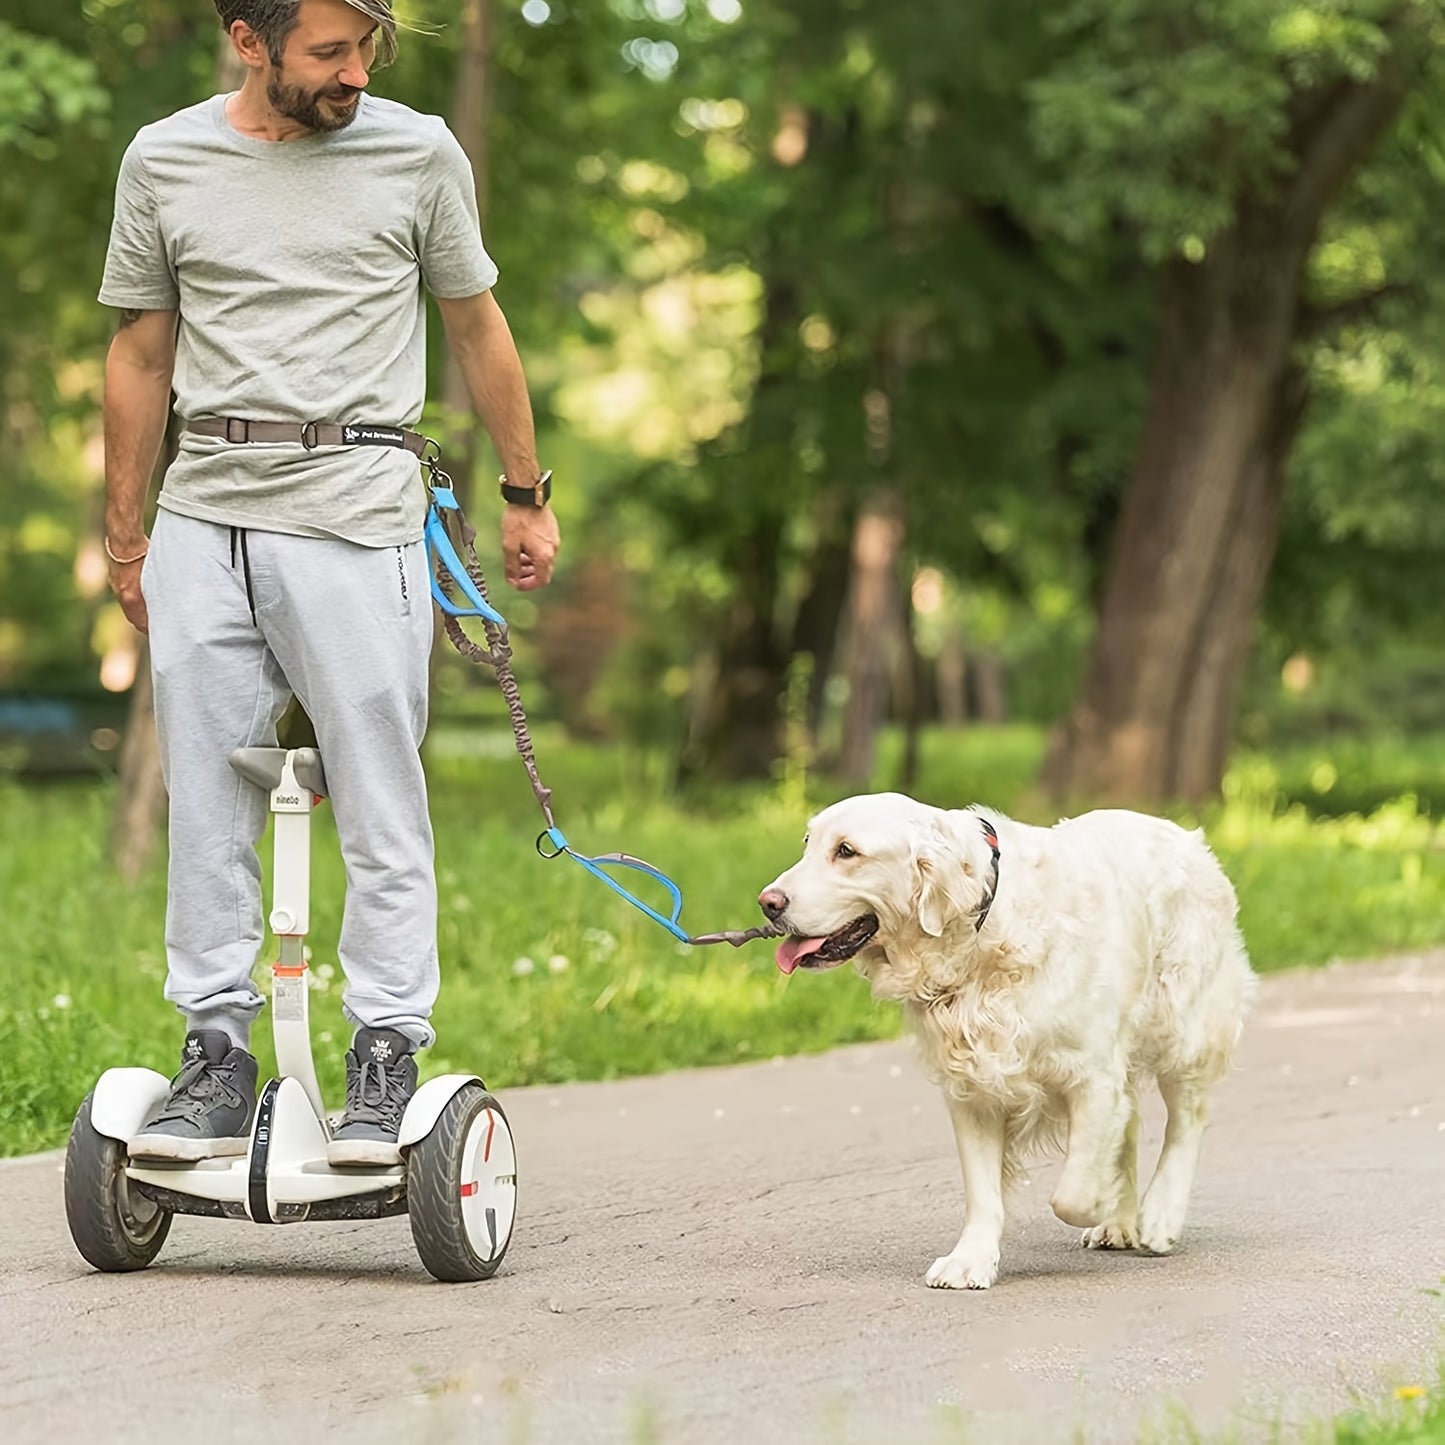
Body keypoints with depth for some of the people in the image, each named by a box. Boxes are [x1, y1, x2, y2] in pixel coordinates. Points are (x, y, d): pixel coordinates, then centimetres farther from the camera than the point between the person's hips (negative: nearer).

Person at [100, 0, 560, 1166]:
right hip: (204, 513, 2)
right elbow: (142, 352, 15)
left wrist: (527, 493, 16)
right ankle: (217, 1056, 11)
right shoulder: (164, 161, 8)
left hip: (357, 513, -2)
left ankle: (387, 1067, 3)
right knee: (206, 811, 3)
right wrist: (123, 534, 16)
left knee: (381, 812, -3)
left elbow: (477, 326, 14)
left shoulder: (419, 153, 4)